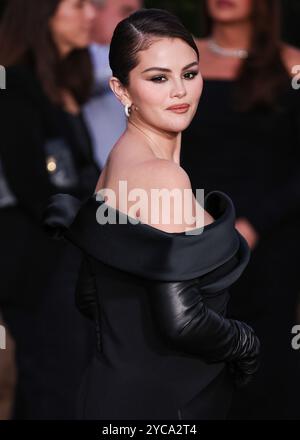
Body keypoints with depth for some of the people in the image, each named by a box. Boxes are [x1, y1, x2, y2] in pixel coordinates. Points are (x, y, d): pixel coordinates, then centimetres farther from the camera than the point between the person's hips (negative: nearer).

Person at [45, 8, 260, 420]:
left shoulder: (118, 162, 7)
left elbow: (89, 297, 12)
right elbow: (182, 320, -25)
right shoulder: (162, 176, -20)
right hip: (161, 401, -9)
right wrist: (248, 343, -8)